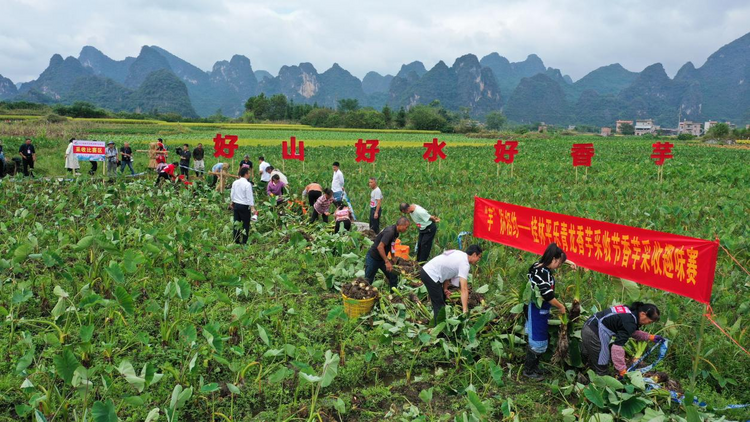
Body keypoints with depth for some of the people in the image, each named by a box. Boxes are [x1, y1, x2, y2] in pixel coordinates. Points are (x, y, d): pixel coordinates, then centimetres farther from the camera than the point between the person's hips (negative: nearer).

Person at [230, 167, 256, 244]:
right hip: (244, 206, -7)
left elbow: (232, 194, 12)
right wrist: (252, 207, -16)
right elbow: (249, 197, -18)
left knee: (236, 223, 13)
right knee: (246, 224, 2)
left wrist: (232, 202, 27)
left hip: (236, 205, 7)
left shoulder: (235, 183, 5)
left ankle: (236, 240, 20)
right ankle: (244, 242, 3)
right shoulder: (247, 184, -16)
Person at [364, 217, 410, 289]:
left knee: (393, 276, 6)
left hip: (382, 258, 9)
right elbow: (380, 247, -33)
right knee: (368, 281, 3)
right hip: (373, 258, -9)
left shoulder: (395, 232, 1)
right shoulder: (390, 232, -27)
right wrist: (387, 262, -31)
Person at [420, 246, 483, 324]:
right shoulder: (464, 264, -16)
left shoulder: (460, 254, 11)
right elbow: (464, 289, -22)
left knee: (442, 298, 23)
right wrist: (465, 310, -24)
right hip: (431, 276, -10)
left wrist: (445, 288, 10)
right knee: (439, 305, -4)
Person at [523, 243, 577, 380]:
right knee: (538, 341, 2)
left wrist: (568, 261, 20)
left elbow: (553, 257, 26)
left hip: (536, 309, 10)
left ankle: (533, 366, 32)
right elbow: (548, 296, -26)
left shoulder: (539, 266, 2)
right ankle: (529, 370, 15)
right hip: (538, 311, -10)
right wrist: (561, 307, -10)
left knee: (535, 339, 19)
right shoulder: (544, 273, -26)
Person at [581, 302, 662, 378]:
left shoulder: (630, 310, 6)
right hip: (594, 335, -9)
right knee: (601, 372, 4)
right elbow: (617, 348, -24)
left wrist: (651, 337, 21)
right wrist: (622, 371, -18)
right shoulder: (629, 323, -21)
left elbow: (632, 332, 26)